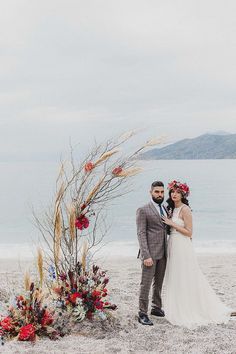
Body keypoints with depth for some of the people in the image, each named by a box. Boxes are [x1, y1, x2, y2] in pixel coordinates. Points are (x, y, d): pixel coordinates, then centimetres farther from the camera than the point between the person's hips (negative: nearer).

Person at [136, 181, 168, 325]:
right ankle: (143, 314, 2)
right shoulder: (143, 210, -7)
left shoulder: (165, 209, 14)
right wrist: (146, 256, -19)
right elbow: (141, 234, -12)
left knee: (159, 282, 16)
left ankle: (156, 307, 29)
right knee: (146, 284, -4)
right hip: (150, 253, -7)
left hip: (163, 253, 7)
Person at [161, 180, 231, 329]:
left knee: (185, 279, -2)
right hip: (173, 246, 9)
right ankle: (179, 310, 25)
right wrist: (168, 223, 4)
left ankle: (189, 313, 9)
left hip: (182, 247, -9)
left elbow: (189, 232, -15)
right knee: (175, 280, 14)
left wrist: (172, 224, -16)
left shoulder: (185, 209, -12)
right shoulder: (173, 209, 13)